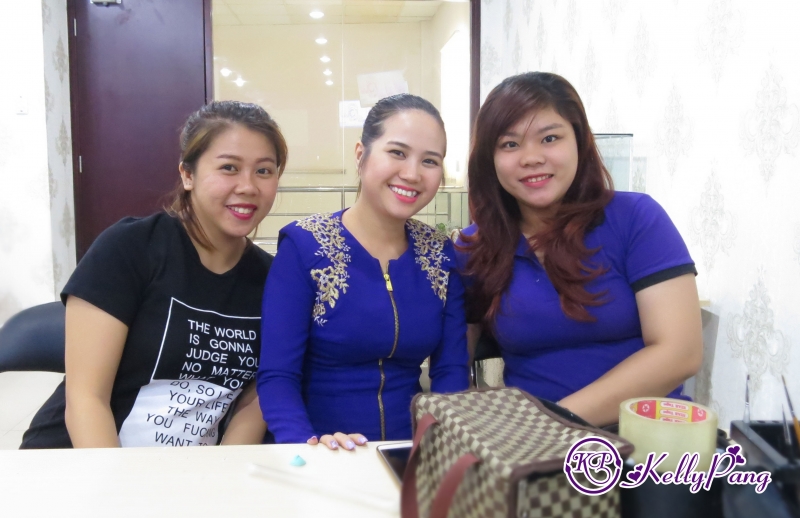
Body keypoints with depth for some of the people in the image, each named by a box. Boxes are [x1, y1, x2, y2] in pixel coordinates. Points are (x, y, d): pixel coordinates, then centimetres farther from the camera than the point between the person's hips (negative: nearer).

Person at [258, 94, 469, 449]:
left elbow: (450, 370, 2)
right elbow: (276, 377, -12)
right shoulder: (303, 246, -8)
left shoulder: (443, 256, 4)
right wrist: (310, 447, -28)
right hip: (325, 463, -2)